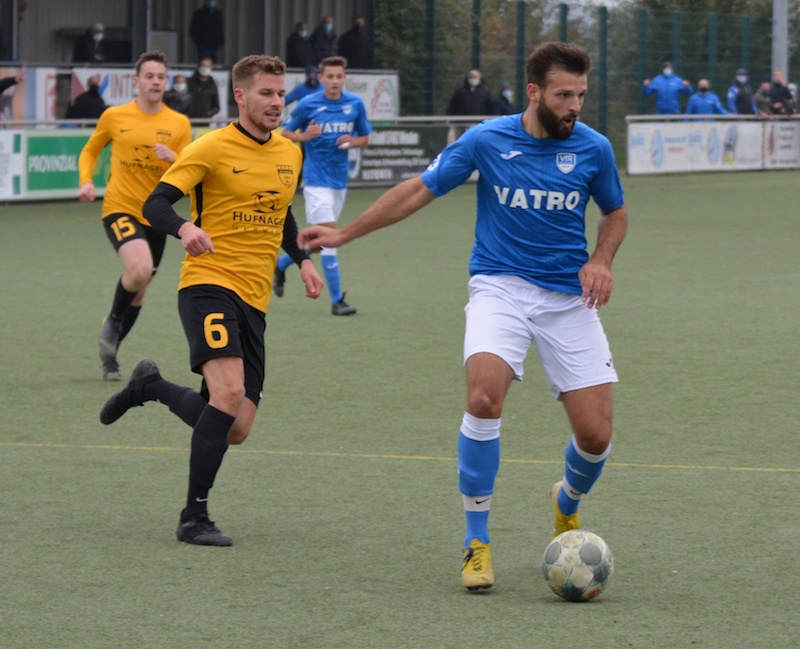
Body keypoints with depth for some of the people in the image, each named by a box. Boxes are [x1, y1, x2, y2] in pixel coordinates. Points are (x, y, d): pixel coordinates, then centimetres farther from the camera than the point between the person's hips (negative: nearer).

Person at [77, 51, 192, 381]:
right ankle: (113, 320, 0)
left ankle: (109, 353, 32)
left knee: (138, 289, 12)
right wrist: (86, 181, -3)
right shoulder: (114, 116, 0)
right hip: (120, 209, -3)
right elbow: (90, 150, 15)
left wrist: (172, 159, -25)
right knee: (140, 270, -28)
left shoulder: (179, 124, 0)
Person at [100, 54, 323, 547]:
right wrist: (185, 228, -31)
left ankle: (151, 386, 29)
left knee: (236, 430, 1)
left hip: (254, 301, 6)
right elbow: (155, 204, -10)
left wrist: (302, 258, 15)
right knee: (230, 391, -26)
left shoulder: (291, 155, 13)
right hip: (209, 284, -6)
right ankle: (194, 518, -15)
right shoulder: (212, 148, -6)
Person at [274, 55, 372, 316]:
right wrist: (304, 136, -19)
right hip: (317, 178, -5)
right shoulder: (307, 104, -7)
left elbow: (365, 138, 12)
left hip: (340, 178, 5)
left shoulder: (355, 104, 2)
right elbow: (286, 133, 2)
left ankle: (281, 265, 39)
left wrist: (352, 141, -10)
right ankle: (336, 300, -10)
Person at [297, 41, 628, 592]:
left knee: (596, 435, -5)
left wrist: (601, 261, -3)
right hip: (501, 285, -2)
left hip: (569, 298, 2)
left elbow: (616, 213, 17)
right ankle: (477, 542, -15)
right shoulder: (486, 140, -5)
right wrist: (344, 234, 5)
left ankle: (568, 505, 33)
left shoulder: (593, 148, -1)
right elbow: (419, 191, 5)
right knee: (485, 396, -29)